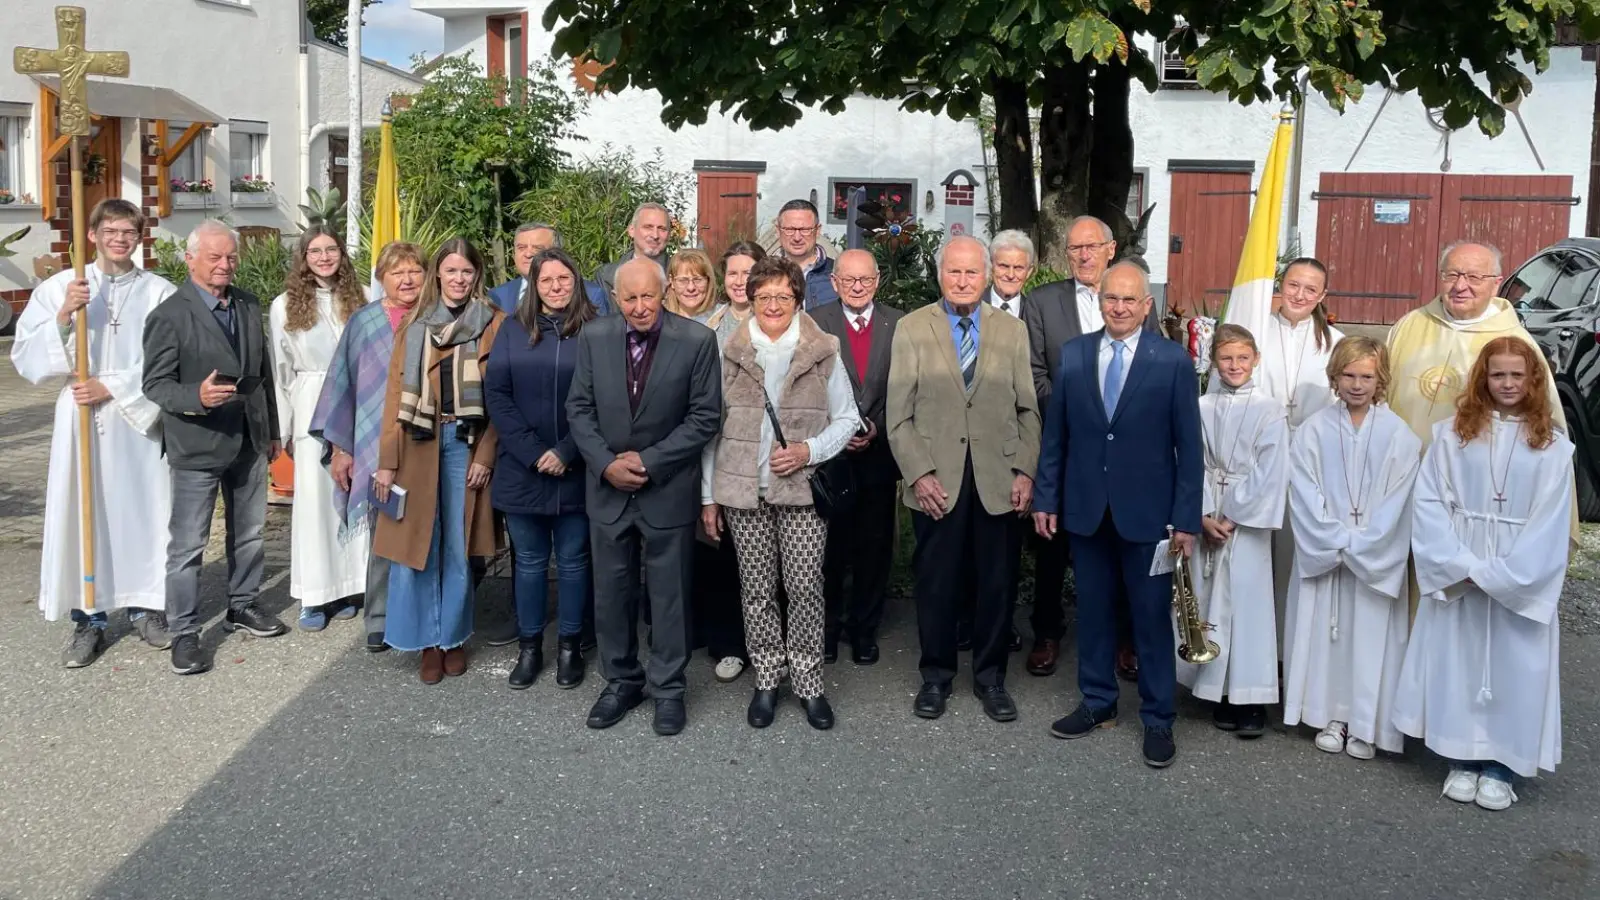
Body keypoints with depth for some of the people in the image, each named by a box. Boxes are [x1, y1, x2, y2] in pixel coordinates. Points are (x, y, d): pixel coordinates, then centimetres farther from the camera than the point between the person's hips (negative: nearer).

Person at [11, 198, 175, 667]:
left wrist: (111, 387, -12)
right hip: (82, 419, 1)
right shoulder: (60, 288, 5)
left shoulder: (160, 292, 2)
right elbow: (25, 356, 0)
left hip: (140, 419, 0)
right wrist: (62, 316, -15)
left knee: (143, 510, 6)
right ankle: (88, 620, 9)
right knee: (81, 514, 1)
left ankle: (146, 606, 20)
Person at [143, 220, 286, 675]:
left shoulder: (249, 305, 8)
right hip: (197, 446, -6)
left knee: (249, 532, 18)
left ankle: (242, 606, 37)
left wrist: (272, 431, 15)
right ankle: (184, 633, 11)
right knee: (187, 543, 0)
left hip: (249, 441, 6)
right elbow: (155, 384, -11)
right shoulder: (169, 315, -12)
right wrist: (198, 396, -30)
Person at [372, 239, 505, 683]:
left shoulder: (494, 324, 2)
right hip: (417, 442, 1)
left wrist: (486, 455, -9)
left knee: (458, 546, 6)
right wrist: (387, 460, -4)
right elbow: (397, 393, 2)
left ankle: (454, 636, 21)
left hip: (466, 442, -1)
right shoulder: (413, 324, 6)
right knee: (416, 543, 3)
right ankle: (427, 640, 15)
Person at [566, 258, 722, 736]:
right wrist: (606, 464, -11)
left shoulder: (697, 341, -10)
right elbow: (579, 408, 2)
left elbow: (705, 417, -9)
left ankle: (668, 688, 22)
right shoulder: (594, 337, -1)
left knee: (669, 594, 7)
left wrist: (650, 461, -14)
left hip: (668, 490, -3)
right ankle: (622, 681, 28)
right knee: (611, 592, 12)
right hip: (608, 488, 3)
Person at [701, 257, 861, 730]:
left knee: (806, 588, -2)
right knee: (757, 590, 7)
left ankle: (808, 684, 12)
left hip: (803, 489, -1)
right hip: (743, 490, 1)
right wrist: (708, 495, 6)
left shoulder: (823, 352, 3)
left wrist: (809, 450, -10)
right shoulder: (731, 353, 5)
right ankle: (766, 681, 20)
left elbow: (846, 419, 7)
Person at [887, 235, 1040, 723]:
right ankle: (936, 675, 24)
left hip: (999, 480, 2)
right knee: (937, 583, 7)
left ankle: (990, 676, 24)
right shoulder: (911, 329, 3)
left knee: (997, 583, 7)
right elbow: (899, 414, -1)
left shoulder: (1012, 330, 8)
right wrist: (919, 473, -9)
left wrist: (1026, 472, -2)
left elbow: (1027, 410, 7)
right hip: (936, 480, -1)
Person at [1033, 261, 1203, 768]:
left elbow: (1189, 446, -4)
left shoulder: (1173, 362, -5)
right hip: (1086, 509, 3)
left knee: (1152, 616, 5)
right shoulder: (1072, 355, 3)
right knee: (1093, 610, 13)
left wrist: (1186, 518, -8)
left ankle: (1157, 718, 18)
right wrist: (1047, 498, 4)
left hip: (1147, 512, -2)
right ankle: (1098, 703, 28)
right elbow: (1055, 433, 7)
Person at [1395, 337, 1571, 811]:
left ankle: (1500, 768, 13)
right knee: (1457, 661, 4)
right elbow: (1428, 501, -4)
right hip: (1457, 573, 1)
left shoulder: (1552, 445, 0)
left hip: (1521, 580, 0)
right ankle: (1463, 761, 16)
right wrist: (1463, 565, -13)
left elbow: (1550, 523, -5)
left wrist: (1499, 575, -13)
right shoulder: (1452, 432, 1)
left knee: (1514, 665, 2)